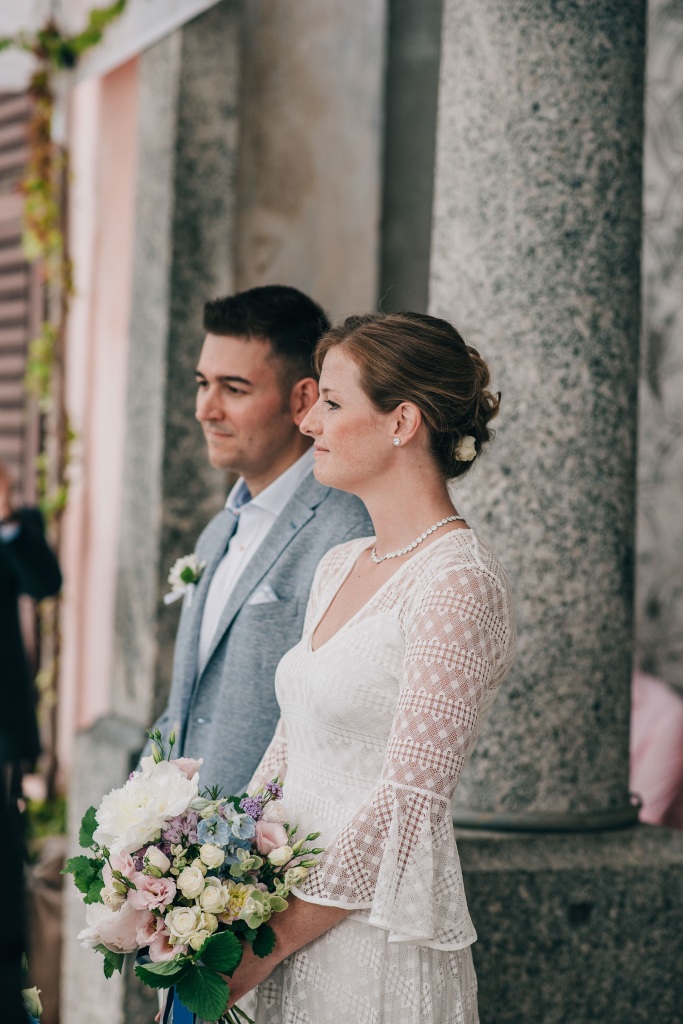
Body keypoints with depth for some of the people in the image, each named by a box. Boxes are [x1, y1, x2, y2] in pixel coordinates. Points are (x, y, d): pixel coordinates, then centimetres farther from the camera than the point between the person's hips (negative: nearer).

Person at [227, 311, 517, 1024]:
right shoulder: (340, 567, 9)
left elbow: (408, 799, -19)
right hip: (294, 936, 8)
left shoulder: (460, 583, -17)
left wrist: (267, 943, -15)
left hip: (381, 949, -7)